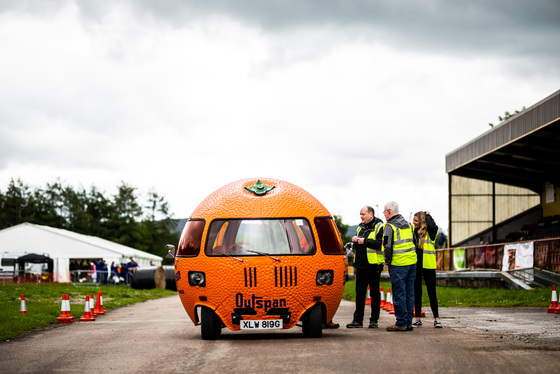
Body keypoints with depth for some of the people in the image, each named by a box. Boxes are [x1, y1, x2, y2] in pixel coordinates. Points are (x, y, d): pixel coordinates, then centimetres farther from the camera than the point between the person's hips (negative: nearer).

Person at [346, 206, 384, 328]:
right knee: (360, 293, 7)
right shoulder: (360, 227, 17)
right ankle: (358, 320, 11)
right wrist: (355, 241, 1)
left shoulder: (379, 227, -7)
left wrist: (365, 241, -16)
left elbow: (381, 243, -19)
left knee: (374, 293, 2)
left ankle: (374, 320, 7)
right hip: (360, 265, 7)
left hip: (373, 265, -7)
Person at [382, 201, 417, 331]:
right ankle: (408, 322, 12)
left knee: (399, 294, -3)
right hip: (412, 262, 7)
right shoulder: (408, 224, 15)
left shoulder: (389, 226, -8)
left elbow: (387, 247, -12)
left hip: (398, 264, -7)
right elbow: (415, 242, 19)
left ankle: (401, 323, -3)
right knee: (409, 293, 9)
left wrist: (388, 262, -1)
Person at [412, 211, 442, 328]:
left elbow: (434, 226, -28)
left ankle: (436, 318, 6)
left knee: (431, 292, 0)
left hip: (428, 266, -5)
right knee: (417, 292, 8)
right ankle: (417, 318, 14)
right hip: (414, 266, 5)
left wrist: (427, 215, -13)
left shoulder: (429, 232, -6)